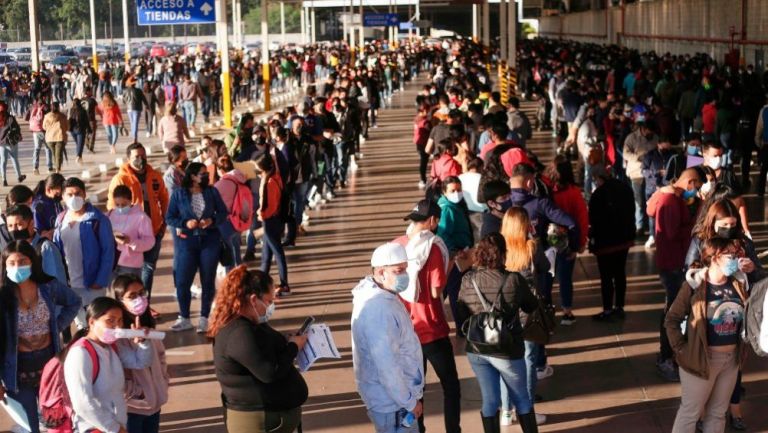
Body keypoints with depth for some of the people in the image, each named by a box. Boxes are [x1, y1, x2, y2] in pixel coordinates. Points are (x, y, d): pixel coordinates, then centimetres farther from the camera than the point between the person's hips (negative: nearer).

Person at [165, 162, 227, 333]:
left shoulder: (211, 192, 3)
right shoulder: (179, 194, 0)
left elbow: (223, 213, 7)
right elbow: (169, 217, 0)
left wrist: (212, 220, -13)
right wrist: (186, 223, -16)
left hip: (209, 240, 1)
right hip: (186, 241, -1)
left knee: (208, 281, 5)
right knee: (182, 281, -3)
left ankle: (204, 319, 16)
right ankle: (184, 318, 13)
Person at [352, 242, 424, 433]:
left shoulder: (382, 296, 5)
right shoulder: (378, 309, -28)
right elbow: (386, 366, -28)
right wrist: (409, 401, -19)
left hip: (394, 396, 10)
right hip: (391, 401, -10)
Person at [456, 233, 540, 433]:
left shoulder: (468, 280, -7)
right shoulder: (514, 280, -16)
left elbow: (461, 313, 0)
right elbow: (532, 307, 0)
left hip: (476, 350, 3)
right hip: (506, 351, -3)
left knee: (490, 400, 15)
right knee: (521, 399, 17)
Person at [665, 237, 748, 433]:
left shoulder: (738, 282, -3)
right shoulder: (695, 285, -17)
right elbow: (672, 320, -12)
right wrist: (681, 348, -13)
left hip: (731, 358, 5)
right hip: (702, 358, -5)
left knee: (718, 413, 18)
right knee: (690, 412, 8)